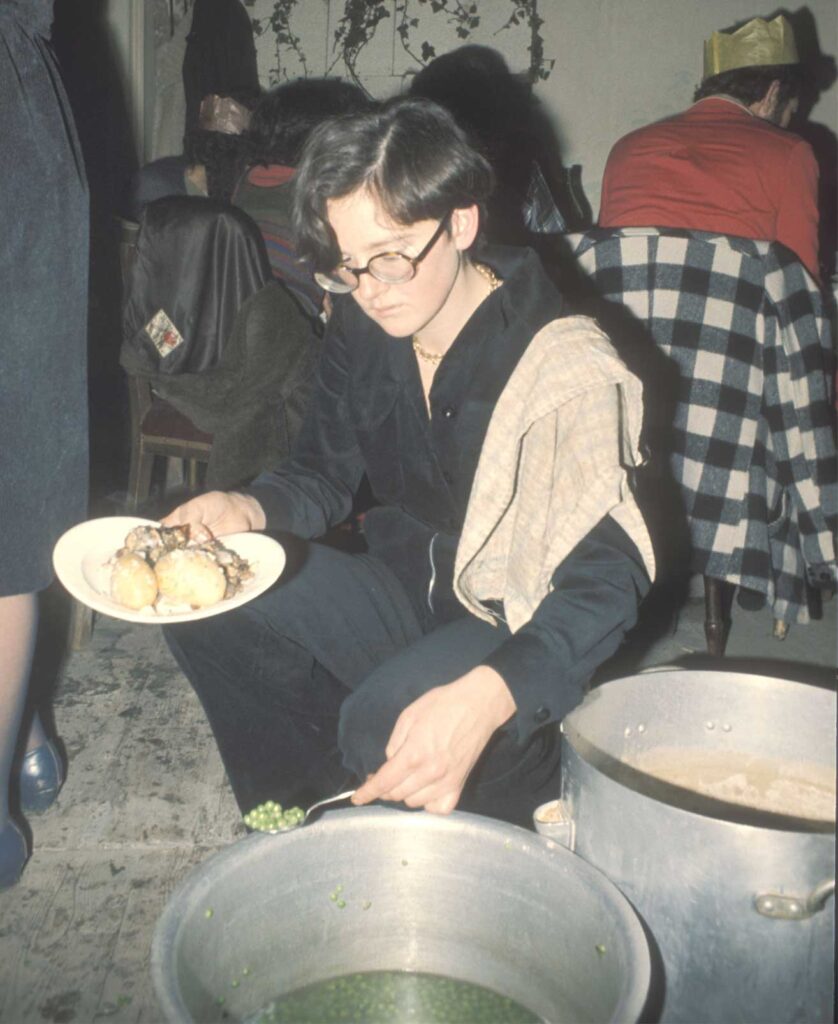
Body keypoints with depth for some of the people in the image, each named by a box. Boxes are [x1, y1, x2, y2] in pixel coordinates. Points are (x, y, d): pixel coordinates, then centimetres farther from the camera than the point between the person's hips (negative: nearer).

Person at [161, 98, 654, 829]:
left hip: (517, 626, -6)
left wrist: (488, 695, -46)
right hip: (407, 589, 7)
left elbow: (605, 583, -28)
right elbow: (327, 474, 7)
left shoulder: (565, 368, -24)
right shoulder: (361, 326, -4)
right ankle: (309, 823, 7)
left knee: (386, 720, -34)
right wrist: (249, 509, -16)